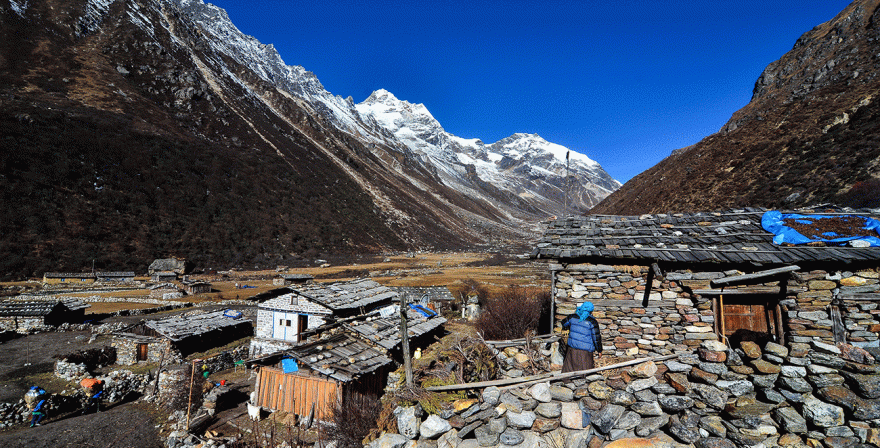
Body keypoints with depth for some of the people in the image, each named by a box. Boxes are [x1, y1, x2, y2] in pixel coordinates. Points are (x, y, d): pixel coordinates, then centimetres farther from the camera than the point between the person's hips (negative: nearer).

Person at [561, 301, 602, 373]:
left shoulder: (573, 317, 0)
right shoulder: (592, 321, -11)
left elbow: (564, 323, 19)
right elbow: (596, 337, -6)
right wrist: (599, 351, 7)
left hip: (572, 349, 4)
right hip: (585, 351, -4)